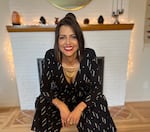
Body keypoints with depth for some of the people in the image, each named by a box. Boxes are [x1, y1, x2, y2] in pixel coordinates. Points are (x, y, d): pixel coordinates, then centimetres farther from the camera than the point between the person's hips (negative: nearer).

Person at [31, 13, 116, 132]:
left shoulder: (89, 55, -20)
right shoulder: (50, 56, -18)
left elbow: (97, 87, -15)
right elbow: (44, 88, -11)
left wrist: (79, 108, -29)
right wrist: (61, 106, -27)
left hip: (84, 101, 0)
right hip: (59, 101, 1)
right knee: (42, 104, -24)